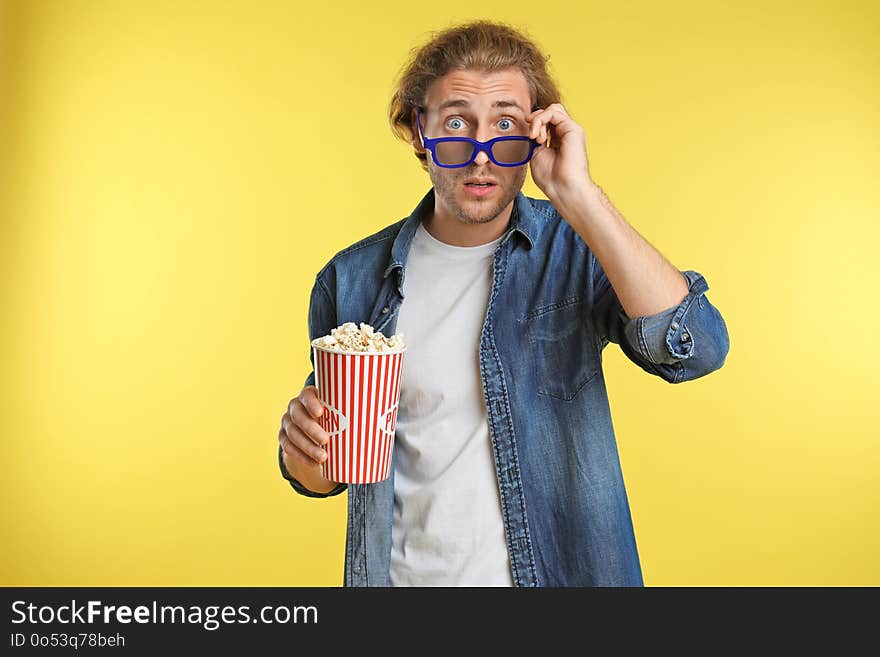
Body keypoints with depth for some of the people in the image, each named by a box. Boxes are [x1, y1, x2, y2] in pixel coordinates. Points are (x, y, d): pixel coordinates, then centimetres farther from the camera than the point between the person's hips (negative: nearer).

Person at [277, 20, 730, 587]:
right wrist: (305, 450, -20)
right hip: (401, 573, 1)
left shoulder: (580, 249, -11)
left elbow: (695, 349, -28)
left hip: (556, 569, 0)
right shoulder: (352, 279, -7)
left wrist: (579, 195, -28)